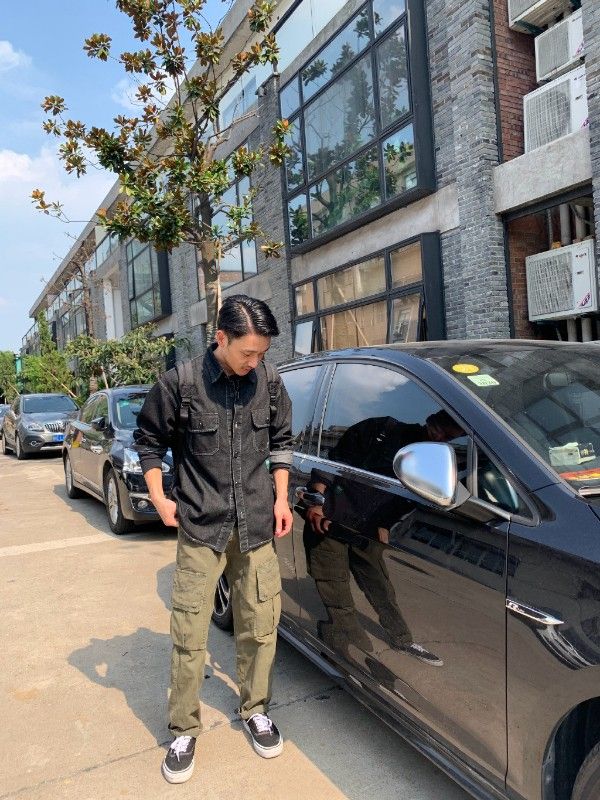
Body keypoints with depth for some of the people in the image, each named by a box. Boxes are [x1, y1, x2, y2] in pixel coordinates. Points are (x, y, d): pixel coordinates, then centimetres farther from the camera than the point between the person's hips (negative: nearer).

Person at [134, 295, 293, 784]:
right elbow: (149, 441, 4)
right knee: (190, 636, 4)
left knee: (260, 628, 12)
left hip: (257, 526, 3)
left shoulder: (270, 383, -1)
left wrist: (281, 497, 5)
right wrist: (158, 497, -4)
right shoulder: (180, 384, -10)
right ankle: (184, 731, 27)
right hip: (200, 528, -2)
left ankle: (255, 710, 36)